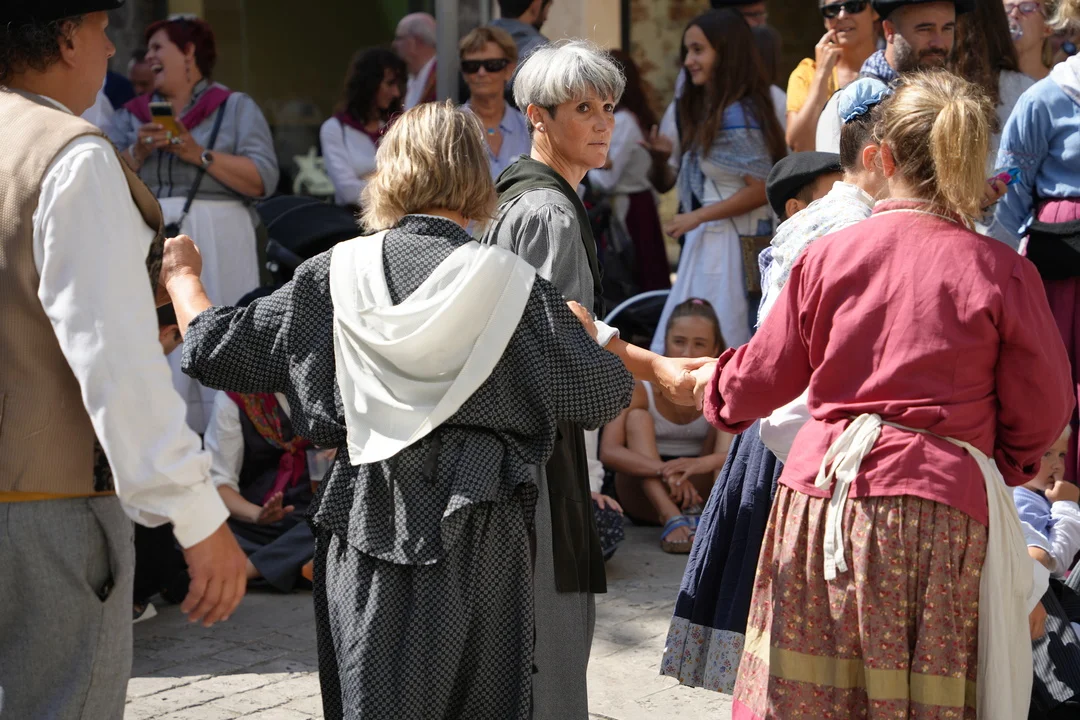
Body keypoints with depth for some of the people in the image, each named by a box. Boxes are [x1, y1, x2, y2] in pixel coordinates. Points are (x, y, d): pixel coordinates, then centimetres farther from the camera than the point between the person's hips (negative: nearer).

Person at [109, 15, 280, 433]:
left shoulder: (235, 108, 7)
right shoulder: (133, 114, 18)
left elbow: (264, 179, -5)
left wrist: (200, 155, -11)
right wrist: (137, 153, -7)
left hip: (215, 246, -3)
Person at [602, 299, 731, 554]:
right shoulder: (640, 387, -15)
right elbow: (608, 451, -29)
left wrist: (702, 463, -46)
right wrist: (665, 471, -45)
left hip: (701, 487, 0)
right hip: (645, 495, 0)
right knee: (637, 417, -23)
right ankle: (671, 518, -43)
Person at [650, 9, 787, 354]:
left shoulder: (737, 116, -14)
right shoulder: (708, 111, 15)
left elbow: (761, 189, -18)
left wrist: (696, 218, -15)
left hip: (733, 244, -10)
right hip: (709, 243, 10)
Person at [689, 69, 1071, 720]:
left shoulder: (828, 254, -1)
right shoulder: (1000, 271, -7)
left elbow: (763, 378, 11)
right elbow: (1042, 411, 1)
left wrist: (711, 385, 33)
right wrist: (1006, 469, 22)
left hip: (820, 495, 2)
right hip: (939, 509, -2)